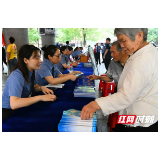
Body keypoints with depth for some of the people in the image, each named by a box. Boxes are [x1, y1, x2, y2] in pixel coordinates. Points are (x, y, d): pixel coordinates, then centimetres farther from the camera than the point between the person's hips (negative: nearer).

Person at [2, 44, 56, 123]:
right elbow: (14, 104, -37)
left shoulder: (29, 72, -1)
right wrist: (41, 97, -36)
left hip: (20, 109, 8)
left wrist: (41, 87, -4)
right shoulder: (16, 76, -25)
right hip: (9, 113, -7)